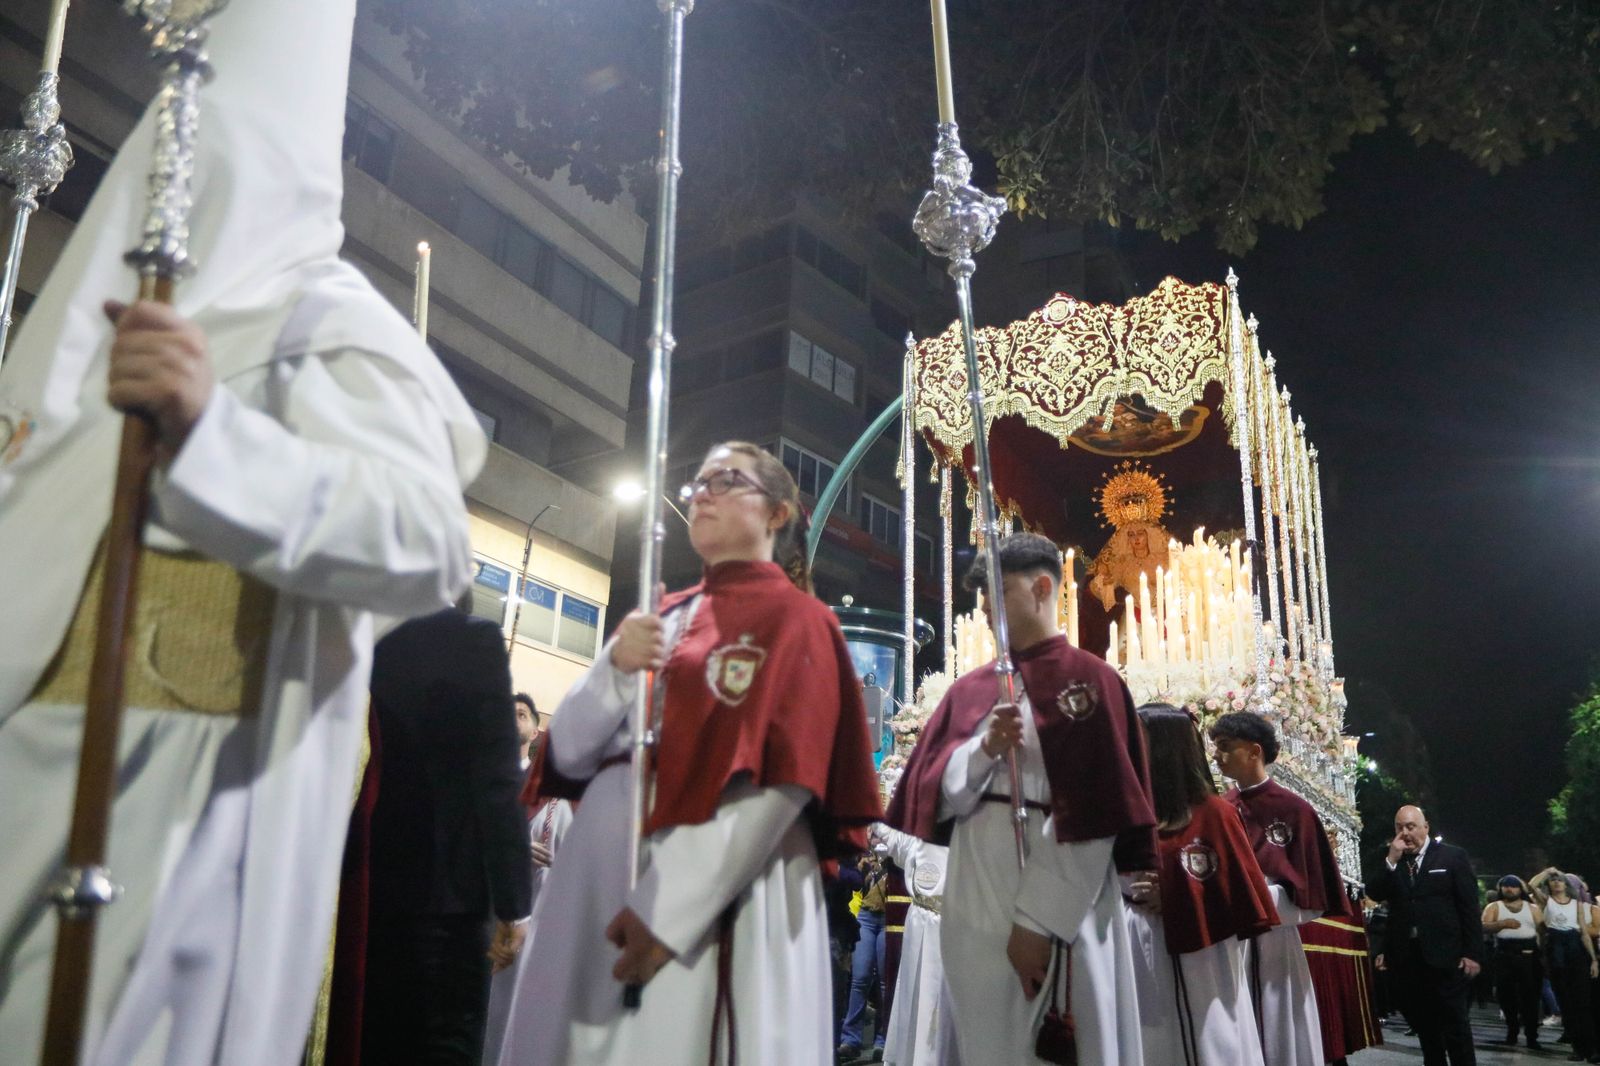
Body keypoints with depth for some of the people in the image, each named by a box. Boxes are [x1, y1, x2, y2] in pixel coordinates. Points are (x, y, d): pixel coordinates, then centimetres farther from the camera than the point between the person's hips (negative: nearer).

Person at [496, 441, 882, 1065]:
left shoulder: (793, 620, 0)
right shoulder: (662, 617, 17)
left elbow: (776, 783, -12)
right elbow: (569, 755, 11)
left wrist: (668, 907, -18)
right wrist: (615, 668, -7)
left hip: (717, 894, -6)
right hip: (597, 876, 6)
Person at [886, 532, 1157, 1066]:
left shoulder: (1090, 680, -3)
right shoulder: (969, 690, 12)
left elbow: (1095, 818, -10)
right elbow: (935, 797, 6)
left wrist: (1038, 920, -13)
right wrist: (983, 749, -12)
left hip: (1064, 915, -5)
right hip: (976, 908, 5)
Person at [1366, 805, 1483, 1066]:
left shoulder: (1452, 856, -1)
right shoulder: (1390, 861, 9)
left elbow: (1470, 908, -3)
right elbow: (1373, 894, -4)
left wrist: (1472, 952, -8)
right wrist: (1392, 859, -12)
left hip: (1444, 956, -4)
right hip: (1406, 956, 4)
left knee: (1455, 1023, 4)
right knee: (1422, 1023, 12)